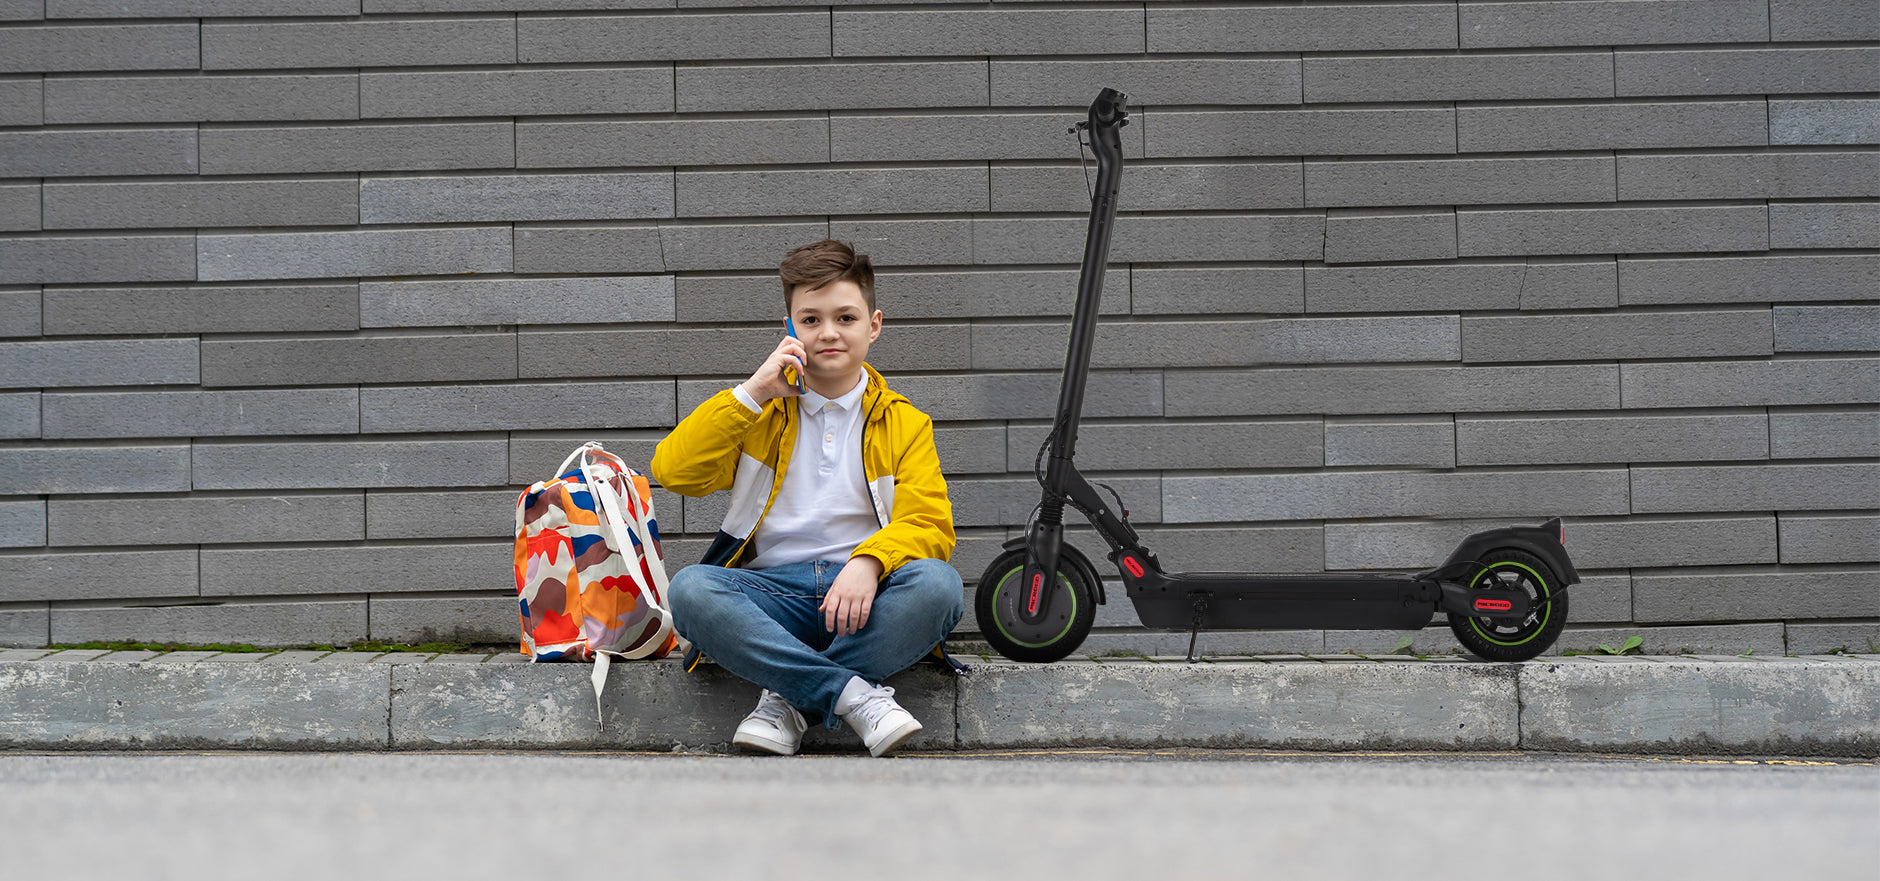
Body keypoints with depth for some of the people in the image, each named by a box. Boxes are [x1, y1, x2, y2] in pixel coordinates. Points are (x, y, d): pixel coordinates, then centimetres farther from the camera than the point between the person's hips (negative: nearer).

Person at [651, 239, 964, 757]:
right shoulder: (761, 414, 16)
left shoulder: (902, 423, 13)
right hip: (771, 592, 0)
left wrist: (868, 563, -23)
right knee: (689, 590, -32)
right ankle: (855, 695, -34)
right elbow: (673, 472, 2)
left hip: (862, 596, 0)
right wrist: (751, 394, -4)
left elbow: (927, 523, -1)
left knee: (936, 584, -33)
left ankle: (789, 700, -29)